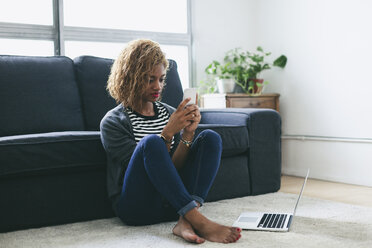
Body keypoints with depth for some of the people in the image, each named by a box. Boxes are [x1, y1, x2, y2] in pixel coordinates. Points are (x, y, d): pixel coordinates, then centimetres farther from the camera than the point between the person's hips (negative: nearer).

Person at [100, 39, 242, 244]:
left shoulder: (170, 114, 13)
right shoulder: (112, 122, -1)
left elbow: (175, 167, 4)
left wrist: (188, 133, -12)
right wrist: (169, 132, -22)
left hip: (173, 202, 5)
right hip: (136, 207, -5)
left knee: (211, 138, -13)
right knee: (151, 141, -30)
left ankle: (186, 222, -32)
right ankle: (200, 223, -36)